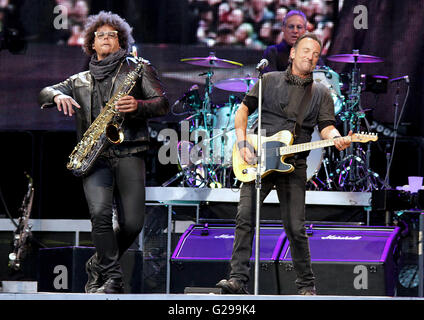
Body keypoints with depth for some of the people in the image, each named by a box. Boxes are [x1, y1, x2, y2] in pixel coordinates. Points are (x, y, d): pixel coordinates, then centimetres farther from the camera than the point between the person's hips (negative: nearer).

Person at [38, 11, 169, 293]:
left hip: (129, 154, -1)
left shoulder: (138, 69, 14)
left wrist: (137, 106, -15)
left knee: (132, 223, -11)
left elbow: (163, 104, 6)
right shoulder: (81, 81, 23)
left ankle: (99, 265, 16)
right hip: (95, 156, 1)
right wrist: (58, 95, -10)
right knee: (100, 212, -23)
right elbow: (44, 94, 15)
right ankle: (112, 279, -14)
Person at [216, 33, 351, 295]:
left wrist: (336, 138, -21)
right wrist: (242, 142, -4)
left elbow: (327, 126, 3)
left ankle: (307, 285, 12)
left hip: (294, 166, 1)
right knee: (245, 218, -15)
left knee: (296, 229, -1)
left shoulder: (321, 94, 14)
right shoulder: (269, 81, 11)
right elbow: (243, 110, 12)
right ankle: (238, 279, -17)